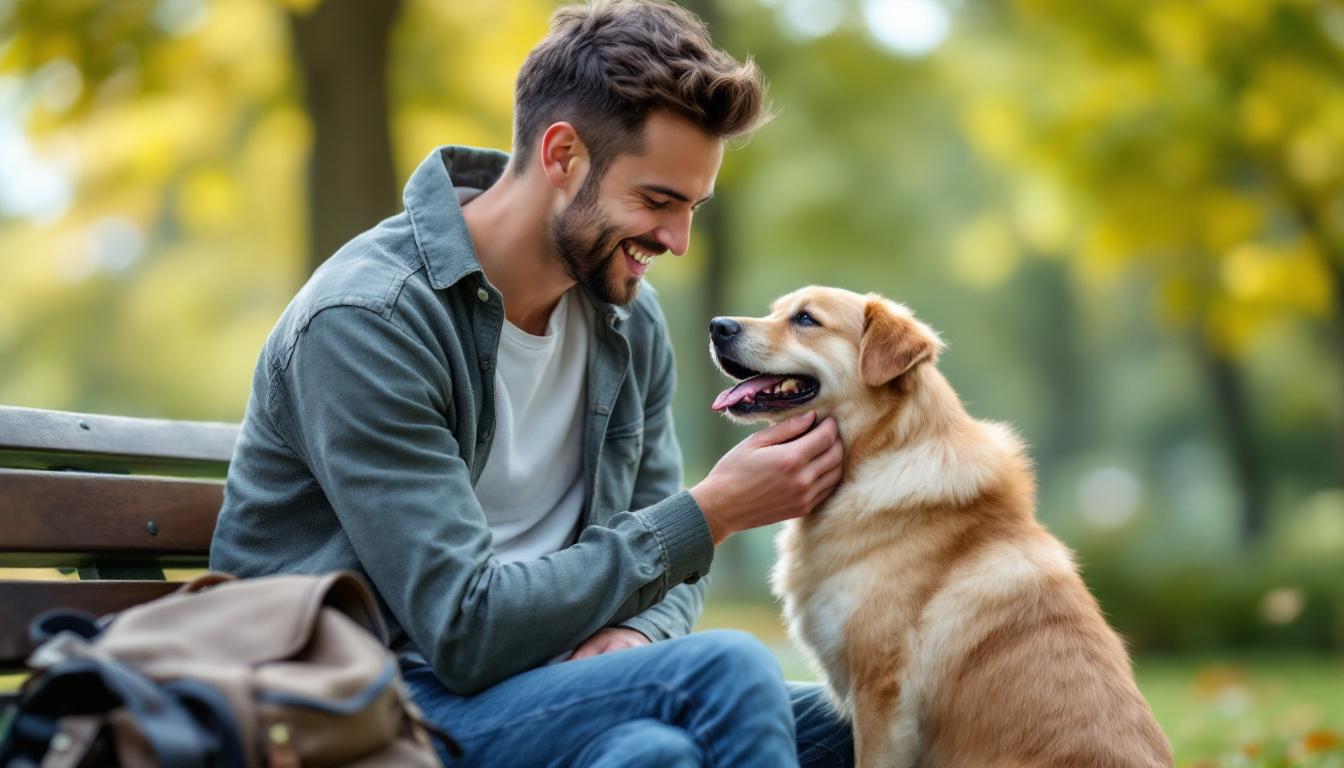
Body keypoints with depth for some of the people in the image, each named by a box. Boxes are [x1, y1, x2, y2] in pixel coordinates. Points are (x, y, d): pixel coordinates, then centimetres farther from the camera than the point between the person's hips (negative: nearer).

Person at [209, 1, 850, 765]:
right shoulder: (367, 320, -17)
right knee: (728, 671, -27)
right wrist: (713, 513, -20)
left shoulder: (630, 317, 6)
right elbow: (466, 631, -22)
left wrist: (638, 632, -11)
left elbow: (666, 565, 14)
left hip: (528, 687, 7)